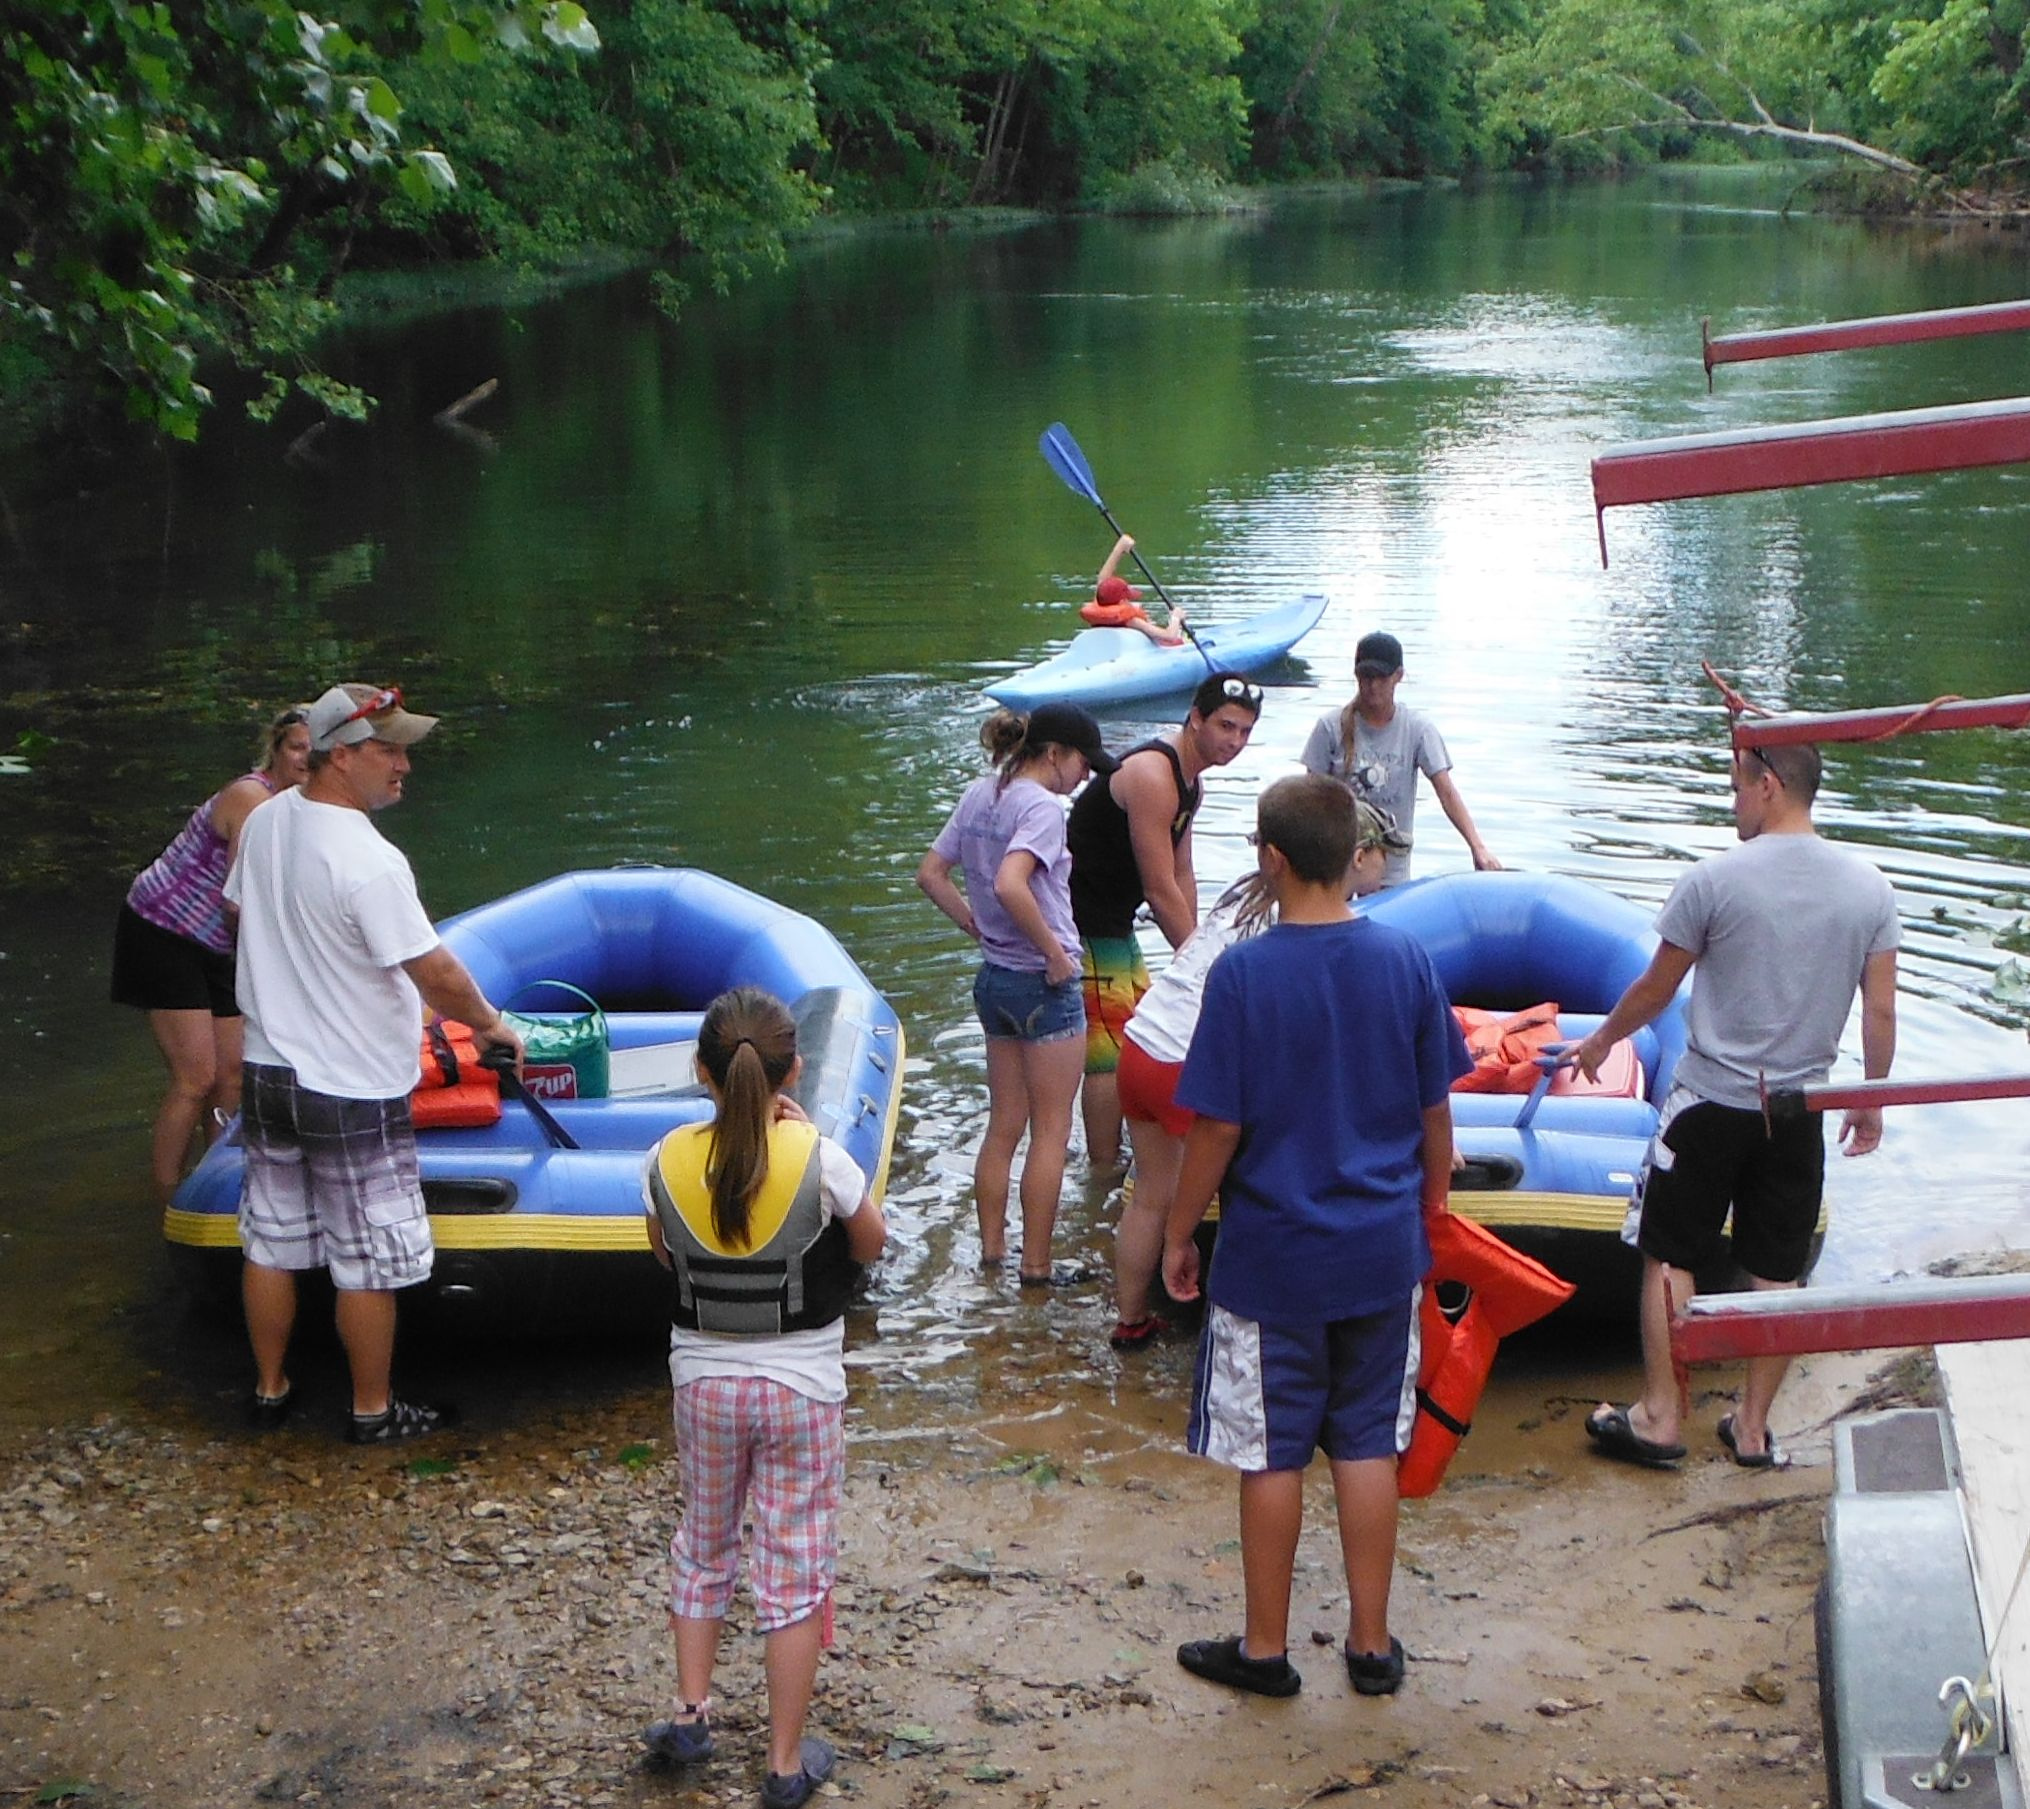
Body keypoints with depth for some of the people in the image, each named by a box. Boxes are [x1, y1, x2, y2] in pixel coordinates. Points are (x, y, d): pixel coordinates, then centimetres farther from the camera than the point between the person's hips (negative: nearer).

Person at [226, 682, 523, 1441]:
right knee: (369, 1262, 7)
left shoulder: (265, 822, -1)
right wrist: (491, 1025, -5)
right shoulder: (370, 862, -26)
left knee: (271, 1242, 18)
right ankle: (373, 1411, 19)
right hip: (351, 1091, -8)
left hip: (269, 1072, 8)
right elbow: (436, 973, -23)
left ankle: (269, 1390, 31)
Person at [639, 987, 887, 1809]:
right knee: (796, 1570, 8)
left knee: (702, 1546, 24)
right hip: (802, 1386, -2)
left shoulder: (669, 1162, -11)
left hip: (703, 1380, 2)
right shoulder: (821, 1161, -18)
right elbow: (870, 1246, 1)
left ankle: (690, 1713, 27)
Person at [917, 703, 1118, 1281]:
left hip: (994, 977, 8)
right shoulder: (1042, 807, -17)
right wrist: (1054, 951, -22)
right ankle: (1036, 1267, 5)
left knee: (1004, 1125, 16)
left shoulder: (980, 794, 8)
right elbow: (1010, 885, -32)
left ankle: (991, 1252, 21)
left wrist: (979, 929, 11)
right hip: (1045, 986, -8)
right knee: (1051, 1130, 2)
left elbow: (930, 874, 13)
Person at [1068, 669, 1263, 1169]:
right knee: (1111, 1058, -9)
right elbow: (1160, 890, -22)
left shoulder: (1191, 781, 10)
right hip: (1082, 928, -11)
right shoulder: (1152, 776, -22)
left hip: (1114, 929, 11)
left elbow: (1182, 876, 14)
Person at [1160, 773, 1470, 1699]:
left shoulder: (1244, 973, -16)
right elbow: (1436, 1114, 4)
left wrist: (1178, 1234, 0)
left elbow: (1217, 1128, -13)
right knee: (1368, 1447, 13)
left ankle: (1265, 1648, 20)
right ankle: (1371, 1645, 22)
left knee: (1270, 1455, 8)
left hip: (1271, 1257, -4)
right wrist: (1426, 1214, 19)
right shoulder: (1405, 960, -4)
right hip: (1383, 1253, 4)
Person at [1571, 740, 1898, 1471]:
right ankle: (1753, 1429, 19)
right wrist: (1871, 1102, 15)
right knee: (1778, 1275, 12)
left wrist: (1602, 1039, 16)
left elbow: (1655, 989, -2)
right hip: (1799, 1110, 4)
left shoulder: (1715, 881, -13)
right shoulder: (1870, 889, -2)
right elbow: (1881, 1012, 1)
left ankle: (1661, 1418, 13)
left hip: (1710, 1101, -4)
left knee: (1669, 1258, 9)